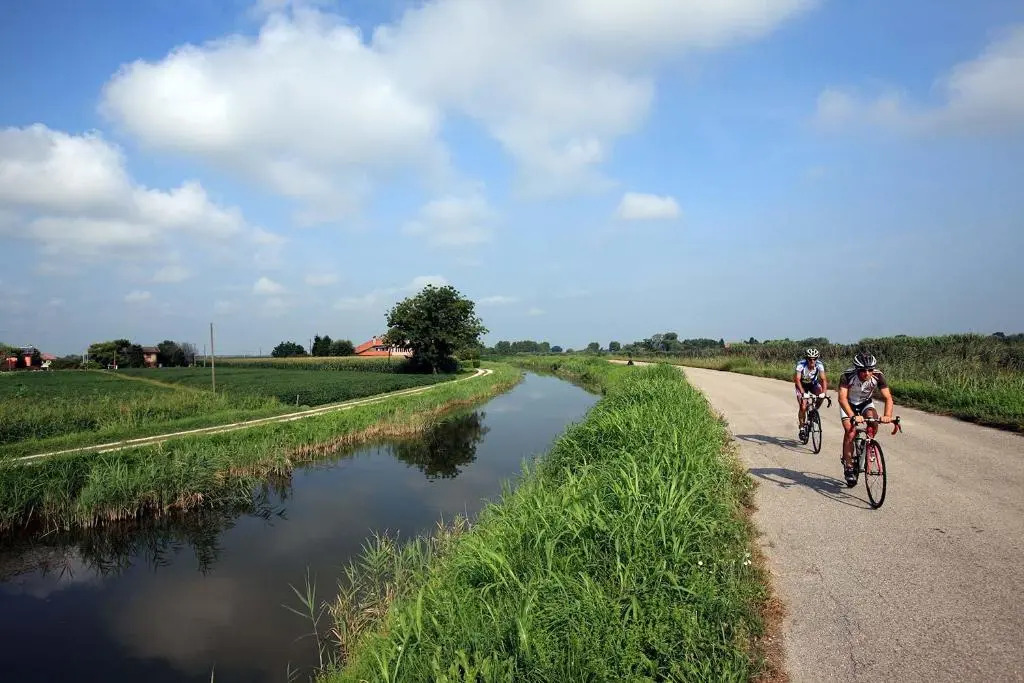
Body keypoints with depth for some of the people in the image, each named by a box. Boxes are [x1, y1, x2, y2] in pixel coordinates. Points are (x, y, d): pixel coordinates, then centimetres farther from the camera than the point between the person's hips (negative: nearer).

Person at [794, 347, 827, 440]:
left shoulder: (819, 365, -26)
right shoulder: (801, 365, -31)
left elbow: (823, 379, -32)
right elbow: (797, 379, -40)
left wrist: (823, 392, -47)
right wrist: (802, 393, -54)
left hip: (813, 384, 2)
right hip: (802, 385, -2)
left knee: (821, 395, -29)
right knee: (803, 407, -15)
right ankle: (801, 427, 3)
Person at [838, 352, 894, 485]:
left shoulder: (878, 376, -27)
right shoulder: (847, 375, -34)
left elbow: (888, 397, -30)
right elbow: (842, 398, -41)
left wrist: (887, 416, -48)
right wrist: (853, 416, -56)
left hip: (866, 403, 2)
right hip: (848, 404, -2)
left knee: (874, 421, -28)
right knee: (851, 432, -21)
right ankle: (848, 467, -8)